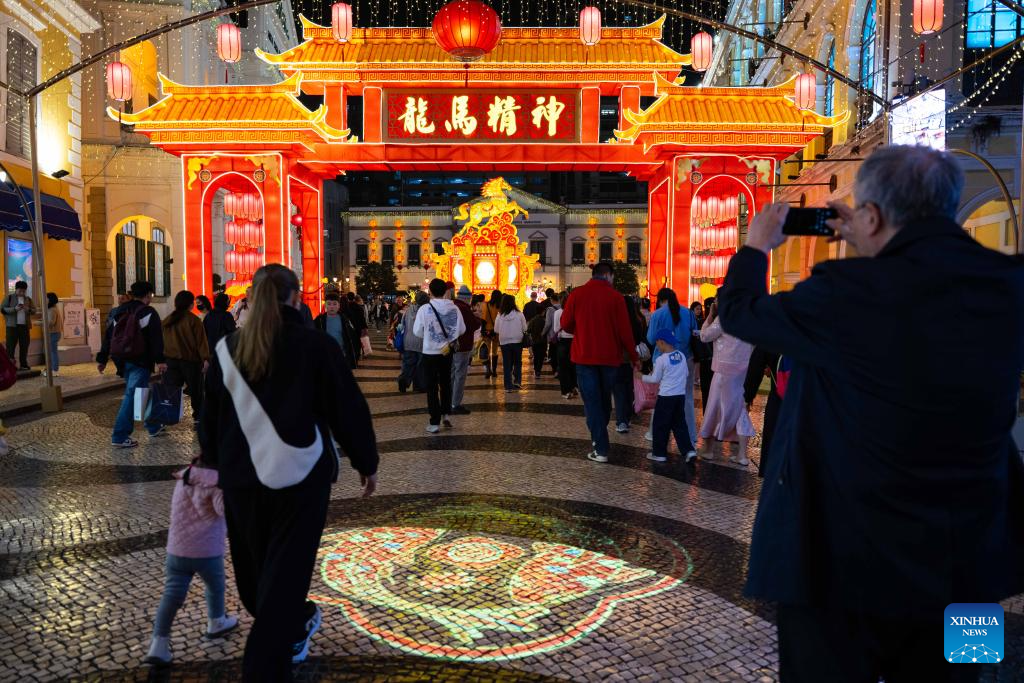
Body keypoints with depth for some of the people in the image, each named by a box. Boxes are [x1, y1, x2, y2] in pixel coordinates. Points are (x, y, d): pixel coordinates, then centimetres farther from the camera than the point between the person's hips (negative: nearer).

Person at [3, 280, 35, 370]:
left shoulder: (28, 299, 12)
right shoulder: (9, 297, 2)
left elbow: (34, 311, 13)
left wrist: (29, 310, -9)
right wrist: (14, 309, -19)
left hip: (24, 326, 3)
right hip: (12, 325, -3)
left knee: (24, 345, 5)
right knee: (11, 345, -3)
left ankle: (24, 364, 12)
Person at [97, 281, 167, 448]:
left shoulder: (118, 311, 15)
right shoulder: (148, 312, -6)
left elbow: (108, 336, 15)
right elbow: (156, 338, -16)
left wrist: (102, 359, 17)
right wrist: (160, 360, -19)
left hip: (121, 359, 8)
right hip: (139, 360, -8)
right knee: (132, 395, -7)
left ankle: (153, 427, 28)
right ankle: (120, 437, -10)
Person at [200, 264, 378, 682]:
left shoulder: (228, 349, 4)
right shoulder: (314, 344, -6)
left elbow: (210, 417, 11)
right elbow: (348, 409, -5)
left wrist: (219, 464, 25)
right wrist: (366, 463, 6)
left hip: (242, 477, 4)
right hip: (300, 477, -4)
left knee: (255, 572, 22)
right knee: (283, 573, 4)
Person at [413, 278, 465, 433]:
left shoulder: (425, 309, -14)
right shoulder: (453, 308, -6)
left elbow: (417, 331, -6)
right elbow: (461, 329, 0)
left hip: (430, 352, -3)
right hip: (447, 352, 3)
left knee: (432, 387, 5)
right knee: (446, 384, 21)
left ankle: (435, 423, 7)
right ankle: (445, 415, 23)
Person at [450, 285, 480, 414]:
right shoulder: (464, 308, -18)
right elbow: (475, 325, -16)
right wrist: (478, 319, 5)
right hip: (462, 347, -9)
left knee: (452, 375, 16)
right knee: (460, 376, -4)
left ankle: (450, 402, 22)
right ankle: (456, 405, -3)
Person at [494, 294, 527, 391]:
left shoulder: (500, 316, -8)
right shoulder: (519, 314, -9)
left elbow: (496, 329, -1)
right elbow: (524, 329, -3)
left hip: (504, 342, 0)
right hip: (517, 341, 0)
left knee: (507, 364, 7)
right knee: (517, 362, 16)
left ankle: (508, 385, 6)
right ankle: (517, 381, 5)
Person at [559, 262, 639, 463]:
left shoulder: (577, 294, -4)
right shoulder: (615, 296, -6)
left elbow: (566, 324, 0)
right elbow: (625, 330, -6)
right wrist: (633, 357, 5)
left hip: (585, 356, -1)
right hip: (609, 357, 1)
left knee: (592, 401, 1)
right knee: (604, 399, 19)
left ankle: (601, 449, -4)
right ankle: (599, 437, 32)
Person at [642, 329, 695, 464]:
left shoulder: (661, 359, -13)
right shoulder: (681, 355, 4)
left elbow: (655, 379, -6)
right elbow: (686, 374, 12)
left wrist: (642, 377, 8)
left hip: (666, 396, -6)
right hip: (681, 395, 6)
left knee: (660, 425, 5)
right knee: (680, 424, 13)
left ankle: (659, 453, 11)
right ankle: (689, 450, 6)